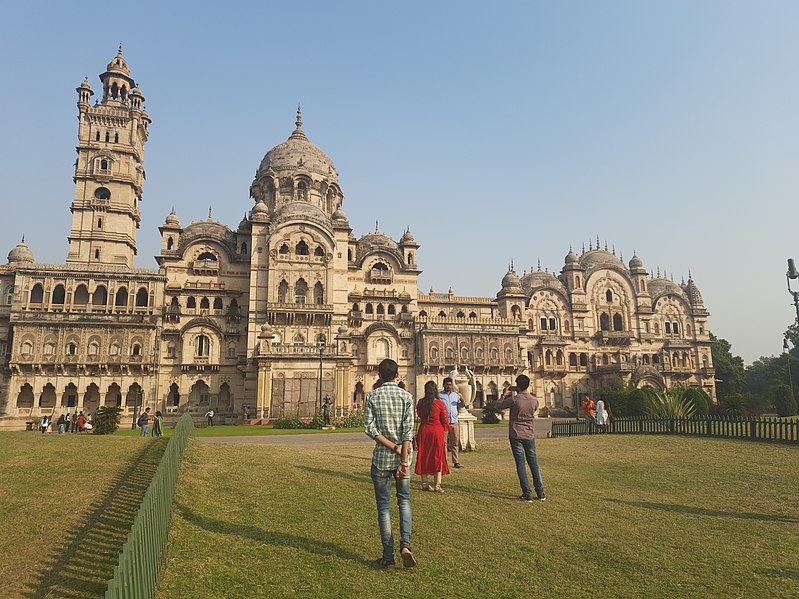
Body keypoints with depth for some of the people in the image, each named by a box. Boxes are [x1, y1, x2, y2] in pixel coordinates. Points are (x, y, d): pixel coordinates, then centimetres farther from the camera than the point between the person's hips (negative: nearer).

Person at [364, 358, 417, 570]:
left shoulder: (372, 396, -2)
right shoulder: (406, 396, -1)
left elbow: (370, 428, -10)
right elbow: (408, 431, -9)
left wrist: (394, 447, -10)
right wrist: (404, 459, -10)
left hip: (381, 457, -1)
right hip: (402, 457, 1)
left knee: (384, 507, 8)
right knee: (404, 501, 18)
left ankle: (388, 558, 11)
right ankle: (405, 543, -2)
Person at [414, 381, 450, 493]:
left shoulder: (420, 403, 0)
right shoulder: (440, 404, -10)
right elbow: (445, 421, -6)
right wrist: (445, 437, 3)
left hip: (423, 431, 3)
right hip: (437, 432, -3)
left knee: (423, 457, 12)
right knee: (438, 458, 5)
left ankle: (424, 483, 16)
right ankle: (437, 485, 5)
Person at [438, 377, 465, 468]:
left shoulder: (456, 394, 18)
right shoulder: (439, 395, 3)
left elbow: (460, 407, 18)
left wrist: (462, 401, 0)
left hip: (454, 421, 4)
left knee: (455, 443, 5)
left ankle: (456, 462, 10)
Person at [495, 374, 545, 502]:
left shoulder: (513, 399, -14)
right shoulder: (534, 400, -1)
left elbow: (498, 406, 0)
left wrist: (504, 394, 15)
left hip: (516, 435, -4)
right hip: (529, 435, 4)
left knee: (520, 463, 0)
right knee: (533, 463, 13)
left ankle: (527, 494, -1)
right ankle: (540, 493, 14)